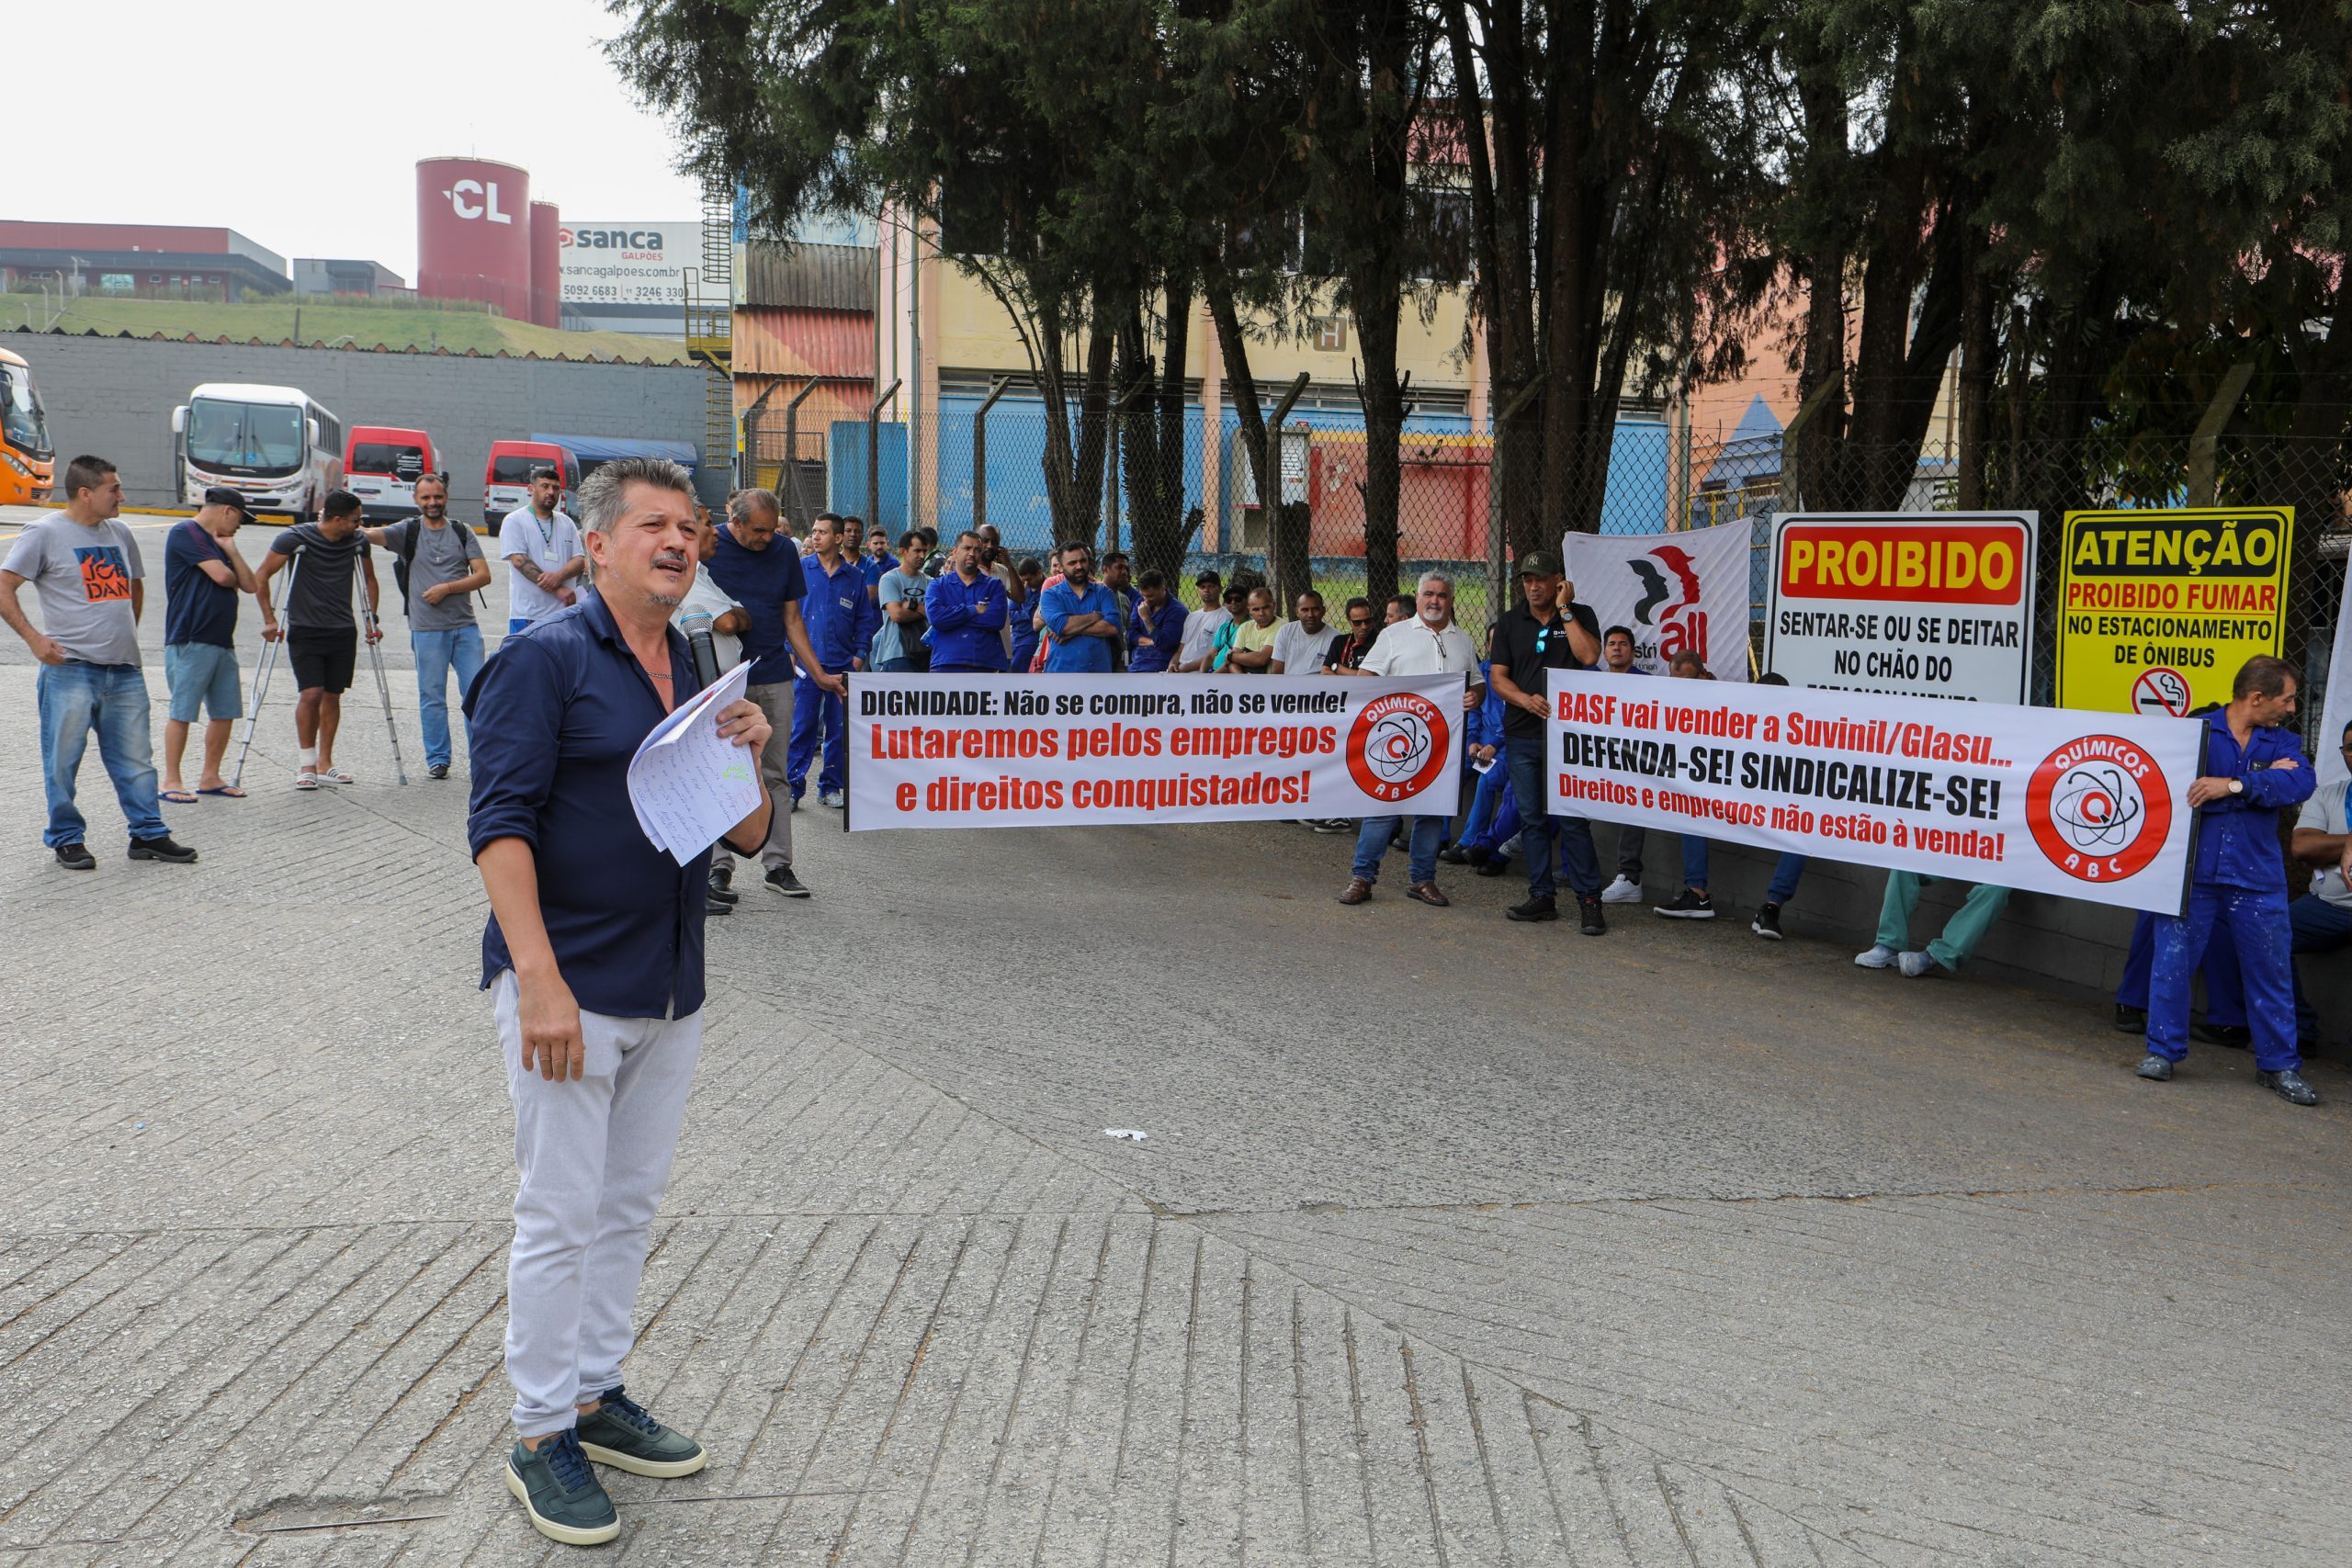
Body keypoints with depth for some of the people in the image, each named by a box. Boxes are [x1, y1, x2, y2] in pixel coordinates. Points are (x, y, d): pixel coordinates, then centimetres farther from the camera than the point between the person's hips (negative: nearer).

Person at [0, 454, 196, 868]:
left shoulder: (119, 534, 14)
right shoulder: (45, 532, -4)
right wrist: (34, 637, -13)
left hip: (124, 670, 6)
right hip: (70, 669, -5)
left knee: (135, 758, 8)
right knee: (63, 761, 2)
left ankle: (148, 834, 16)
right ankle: (66, 839, 13)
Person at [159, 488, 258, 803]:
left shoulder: (217, 543, 21)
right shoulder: (185, 533, -7)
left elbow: (249, 585, 14)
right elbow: (222, 576, -16)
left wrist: (231, 550, 4)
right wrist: (232, 577, 6)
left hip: (222, 643, 9)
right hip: (190, 643, -9)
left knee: (226, 712, 9)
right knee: (182, 712, -5)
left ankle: (210, 777, 19)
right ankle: (171, 782, 0)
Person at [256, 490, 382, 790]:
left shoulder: (358, 541, 2)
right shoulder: (295, 538, -10)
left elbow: (369, 580, 19)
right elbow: (261, 577, -3)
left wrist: (371, 617, 11)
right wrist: (269, 619, -7)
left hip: (342, 631, 4)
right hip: (304, 630, -4)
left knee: (333, 696, 6)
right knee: (311, 693, -13)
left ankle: (325, 764, 15)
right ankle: (307, 765, -1)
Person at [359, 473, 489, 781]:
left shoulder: (463, 533, 9)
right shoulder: (408, 531, 6)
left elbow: (483, 575, 2)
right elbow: (373, 535, -12)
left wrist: (446, 588, -10)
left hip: (465, 627, 1)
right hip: (427, 628, -1)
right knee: (432, 696, 3)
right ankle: (437, 759, 11)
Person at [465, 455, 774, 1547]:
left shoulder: (698, 675, 13)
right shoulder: (544, 659, -9)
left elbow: (747, 841, 14)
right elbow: (500, 828, -16)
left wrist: (742, 763, -7)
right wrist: (541, 982, -24)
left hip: (670, 994, 7)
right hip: (569, 987, -7)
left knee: (629, 1207, 16)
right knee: (560, 1215, 0)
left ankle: (596, 1395, 31)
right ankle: (541, 1435, 14)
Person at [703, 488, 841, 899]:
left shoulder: (785, 551, 6)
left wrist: (818, 673, 9)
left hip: (774, 677, 3)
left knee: (774, 775, 5)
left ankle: (778, 865, 9)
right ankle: (719, 863, 11)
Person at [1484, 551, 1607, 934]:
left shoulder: (1580, 616, 3)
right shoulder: (1510, 622, 11)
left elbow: (1589, 655, -16)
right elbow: (1498, 676, 6)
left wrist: (1564, 609, -11)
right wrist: (1526, 699, -12)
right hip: (1521, 734, 4)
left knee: (1572, 818, -6)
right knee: (1532, 818, 8)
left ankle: (1589, 899, 0)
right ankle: (1542, 897, 15)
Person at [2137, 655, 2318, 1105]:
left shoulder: (2283, 741, 10)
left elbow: (2300, 784, -11)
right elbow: (2178, 788, -15)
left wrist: (2233, 785, -22)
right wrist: (2262, 780, -12)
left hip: (2258, 879, 3)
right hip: (2194, 872, -3)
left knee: (2272, 971, 7)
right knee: (2172, 960, 0)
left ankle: (2279, 1065, 19)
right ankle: (2163, 1050, 14)